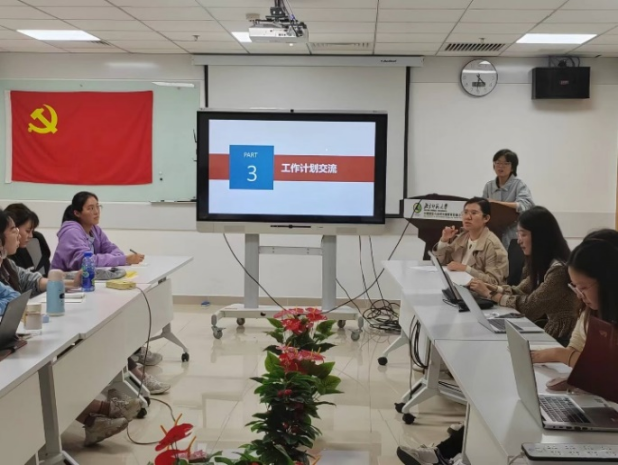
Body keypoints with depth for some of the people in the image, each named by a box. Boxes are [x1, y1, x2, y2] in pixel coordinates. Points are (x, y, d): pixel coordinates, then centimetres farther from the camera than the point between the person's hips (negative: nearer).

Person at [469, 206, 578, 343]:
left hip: (562, 340, -7)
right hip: (551, 332, 7)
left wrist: (489, 294, -12)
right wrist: (492, 288, -7)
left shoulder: (559, 269, -22)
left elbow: (529, 306, -19)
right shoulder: (543, 263, 7)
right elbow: (521, 291, 10)